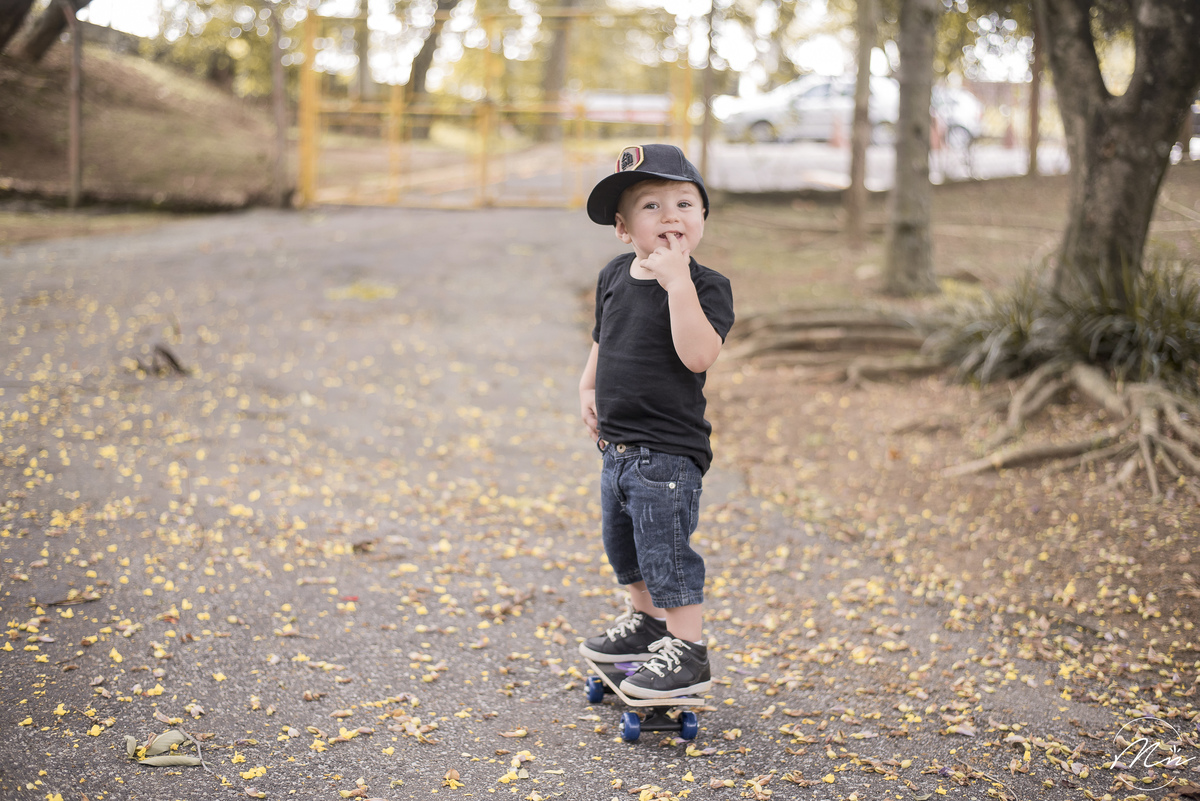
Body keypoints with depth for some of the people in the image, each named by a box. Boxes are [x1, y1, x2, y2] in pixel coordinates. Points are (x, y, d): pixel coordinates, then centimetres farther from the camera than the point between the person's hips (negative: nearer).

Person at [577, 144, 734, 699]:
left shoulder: (706, 286, -14)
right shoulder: (614, 277, 6)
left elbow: (699, 355, -31)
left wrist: (677, 281, -32)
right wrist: (588, 388, 7)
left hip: (668, 450, -8)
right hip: (618, 445, 8)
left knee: (664, 550, -5)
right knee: (622, 544, 22)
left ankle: (688, 654, 8)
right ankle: (646, 622, 42)